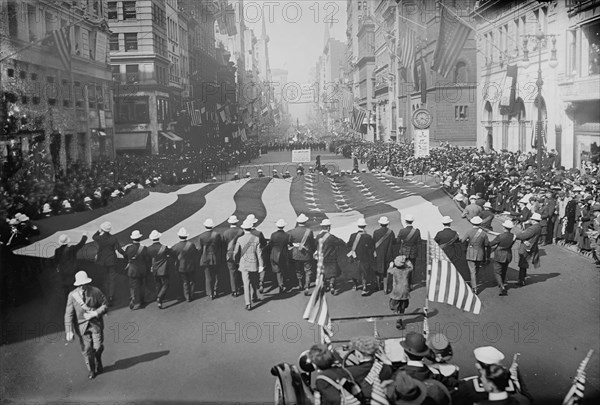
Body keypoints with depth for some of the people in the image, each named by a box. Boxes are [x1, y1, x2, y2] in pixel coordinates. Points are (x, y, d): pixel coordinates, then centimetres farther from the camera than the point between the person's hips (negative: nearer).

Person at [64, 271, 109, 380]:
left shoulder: (96, 292, -9)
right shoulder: (72, 295, -8)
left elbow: (105, 305, -1)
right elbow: (68, 314, -7)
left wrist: (94, 313, -18)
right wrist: (69, 331, -14)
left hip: (96, 324, 0)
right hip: (81, 326, 0)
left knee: (98, 347, 2)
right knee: (86, 349, 5)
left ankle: (98, 362, 37)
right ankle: (92, 370, 28)